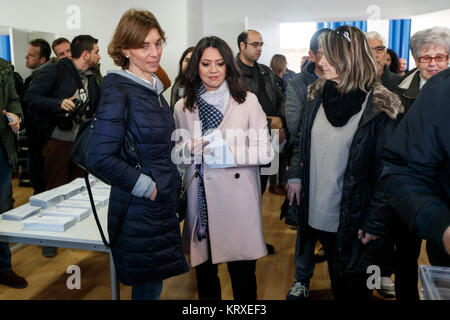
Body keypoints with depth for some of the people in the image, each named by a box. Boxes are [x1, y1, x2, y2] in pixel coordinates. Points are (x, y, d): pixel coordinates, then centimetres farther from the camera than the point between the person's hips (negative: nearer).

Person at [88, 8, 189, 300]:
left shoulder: (154, 88, 11)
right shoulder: (118, 92, -16)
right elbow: (102, 157, -22)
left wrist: (170, 184, 11)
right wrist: (148, 187, -17)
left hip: (163, 206, 8)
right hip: (138, 211, -8)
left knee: (153, 283, 19)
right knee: (148, 288, 6)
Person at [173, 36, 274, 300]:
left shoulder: (248, 101, 0)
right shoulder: (183, 107, 8)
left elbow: (265, 151, -3)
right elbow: (176, 153, 15)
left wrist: (229, 152, -18)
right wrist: (192, 149, -7)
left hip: (237, 200, -2)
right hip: (200, 201, 3)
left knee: (243, 275, 6)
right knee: (204, 273, 15)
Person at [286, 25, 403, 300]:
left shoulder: (378, 107, -14)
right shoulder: (318, 95, 3)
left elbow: (385, 171, -14)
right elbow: (303, 141, 15)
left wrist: (375, 223, -14)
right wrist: (296, 176, 6)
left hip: (353, 219, -5)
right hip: (317, 212, 5)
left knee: (353, 287, 11)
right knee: (336, 280, 22)